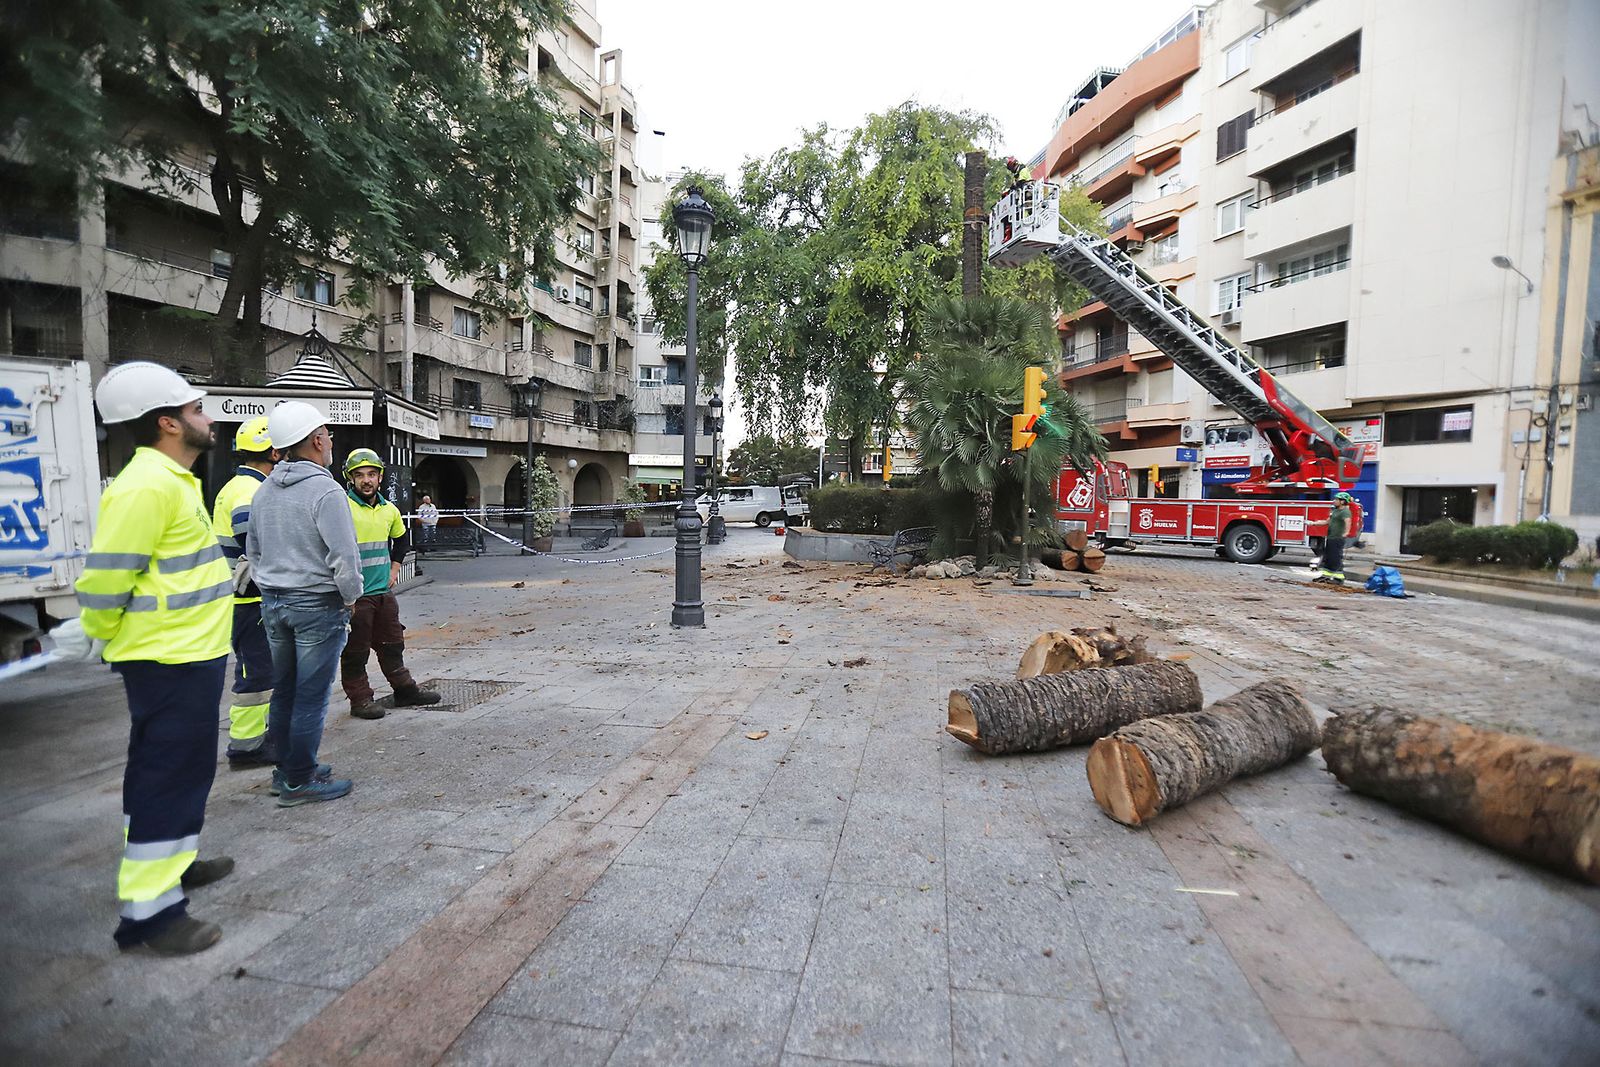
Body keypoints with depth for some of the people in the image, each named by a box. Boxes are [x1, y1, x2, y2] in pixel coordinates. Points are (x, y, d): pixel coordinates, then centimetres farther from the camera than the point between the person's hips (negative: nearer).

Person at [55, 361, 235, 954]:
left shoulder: (173, 481, 13)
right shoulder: (148, 485, -20)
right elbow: (104, 578, -20)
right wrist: (100, 639, -4)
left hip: (191, 656, 10)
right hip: (168, 661, -10)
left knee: (186, 770, 22)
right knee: (165, 778, -2)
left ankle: (175, 863, 38)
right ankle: (150, 911, 8)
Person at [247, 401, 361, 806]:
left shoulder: (264, 491, 9)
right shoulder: (325, 491, -17)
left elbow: (252, 550, 18)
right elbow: (344, 556, -20)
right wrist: (351, 596, -5)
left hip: (273, 603, 8)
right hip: (318, 604, -8)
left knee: (283, 690, 17)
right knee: (311, 695, 1)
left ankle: (284, 768, 28)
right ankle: (298, 781, 9)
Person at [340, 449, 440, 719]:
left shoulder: (389, 509, 9)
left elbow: (401, 538, 28)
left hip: (384, 591, 7)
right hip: (354, 595, -7)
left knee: (392, 645, 17)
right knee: (355, 651, 5)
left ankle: (405, 689, 28)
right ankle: (360, 699, 16)